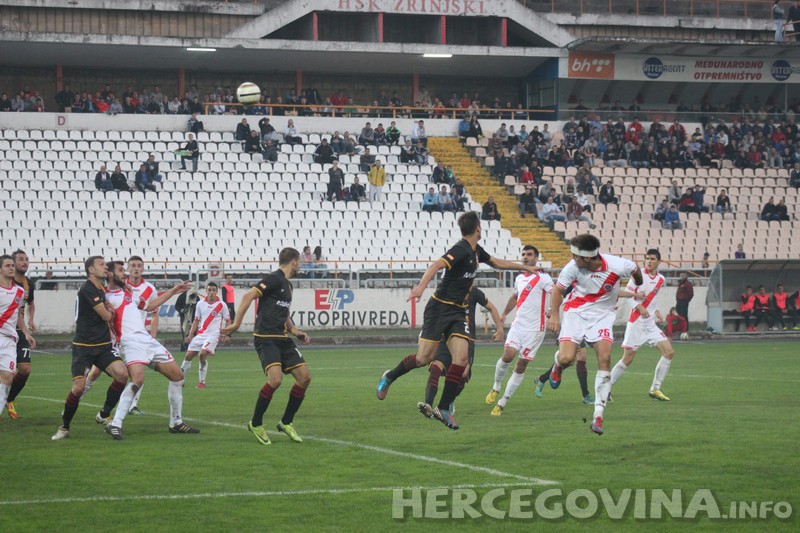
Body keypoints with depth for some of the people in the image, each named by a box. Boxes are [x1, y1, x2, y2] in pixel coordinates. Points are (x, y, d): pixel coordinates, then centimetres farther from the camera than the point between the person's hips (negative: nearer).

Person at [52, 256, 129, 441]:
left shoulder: (101, 290, 13)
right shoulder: (88, 289, -14)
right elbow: (106, 316, -14)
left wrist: (109, 309, 8)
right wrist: (110, 311, 9)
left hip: (103, 346, 7)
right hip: (83, 347, -7)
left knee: (122, 373, -17)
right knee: (78, 387, -16)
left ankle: (103, 415, 2)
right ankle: (64, 426, 8)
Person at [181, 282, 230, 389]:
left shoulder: (221, 305, -1)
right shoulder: (200, 303, 8)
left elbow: (228, 321, 5)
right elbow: (196, 321, 15)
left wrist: (226, 334, -9)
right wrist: (190, 335, 8)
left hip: (213, 335, -4)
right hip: (200, 334, 4)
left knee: (203, 354, -23)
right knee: (188, 355, -1)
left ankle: (202, 382, -12)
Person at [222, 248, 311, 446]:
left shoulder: (287, 285, 19)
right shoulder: (274, 279, -9)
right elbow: (249, 296, -19)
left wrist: (296, 332, 16)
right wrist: (236, 324, -24)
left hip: (282, 338, 9)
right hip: (266, 338, -9)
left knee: (304, 377, -1)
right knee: (275, 379, -24)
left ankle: (286, 423, 13)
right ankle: (255, 424, -6)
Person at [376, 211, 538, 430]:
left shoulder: (476, 250, 13)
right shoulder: (461, 250, -16)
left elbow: (495, 262, 32)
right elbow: (437, 265, -31)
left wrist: (524, 267, 38)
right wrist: (421, 286, -47)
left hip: (458, 313, 8)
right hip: (440, 307, -8)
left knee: (462, 358, -10)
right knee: (424, 357, -10)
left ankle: (443, 409, -6)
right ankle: (389, 377, 18)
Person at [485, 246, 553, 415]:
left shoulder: (542, 277, -8)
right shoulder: (519, 279, 13)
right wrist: (504, 314, 40)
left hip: (534, 328, -4)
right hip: (518, 325, 4)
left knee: (521, 365, -1)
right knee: (507, 355, -14)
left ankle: (502, 403, 5)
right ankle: (496, 387, 12)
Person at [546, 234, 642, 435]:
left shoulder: (617, 266, -22)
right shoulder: (573, 267, -20)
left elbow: (636, 269, 2)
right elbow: (558, 289, -6)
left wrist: (639, 287, 22)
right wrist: (554, 315, -19)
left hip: (602, 315, 0)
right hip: (576, 312, 0)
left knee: (605, 358, -17)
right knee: (566, 358, -17)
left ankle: (598, 414, -12)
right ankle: (558, 365, 26)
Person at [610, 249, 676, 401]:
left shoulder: (660, 280, 9)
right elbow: (627, 294, -9)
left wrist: (656, 311, 9)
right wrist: (639, 307, -22)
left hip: (650, 324, 6)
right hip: (635, 323, -6)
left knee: (669, 352, -5)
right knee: (628, 359, -7)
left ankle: (655, 389, 3)